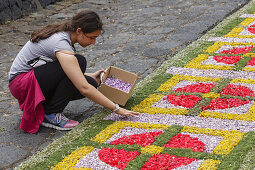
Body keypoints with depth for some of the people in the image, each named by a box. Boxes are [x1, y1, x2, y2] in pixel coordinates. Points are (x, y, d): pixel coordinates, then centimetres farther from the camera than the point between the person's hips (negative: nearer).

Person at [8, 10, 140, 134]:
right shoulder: (61, 43, -27)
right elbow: (84, 89, -31)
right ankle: (51, 115, -16)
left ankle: (40, 106, 5)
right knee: (79, 62, -25)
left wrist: (91, 76, 16)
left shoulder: (63, 34, 0)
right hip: (21, 82, -9)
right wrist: (116, 108, -26)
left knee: (92, 83, -7)